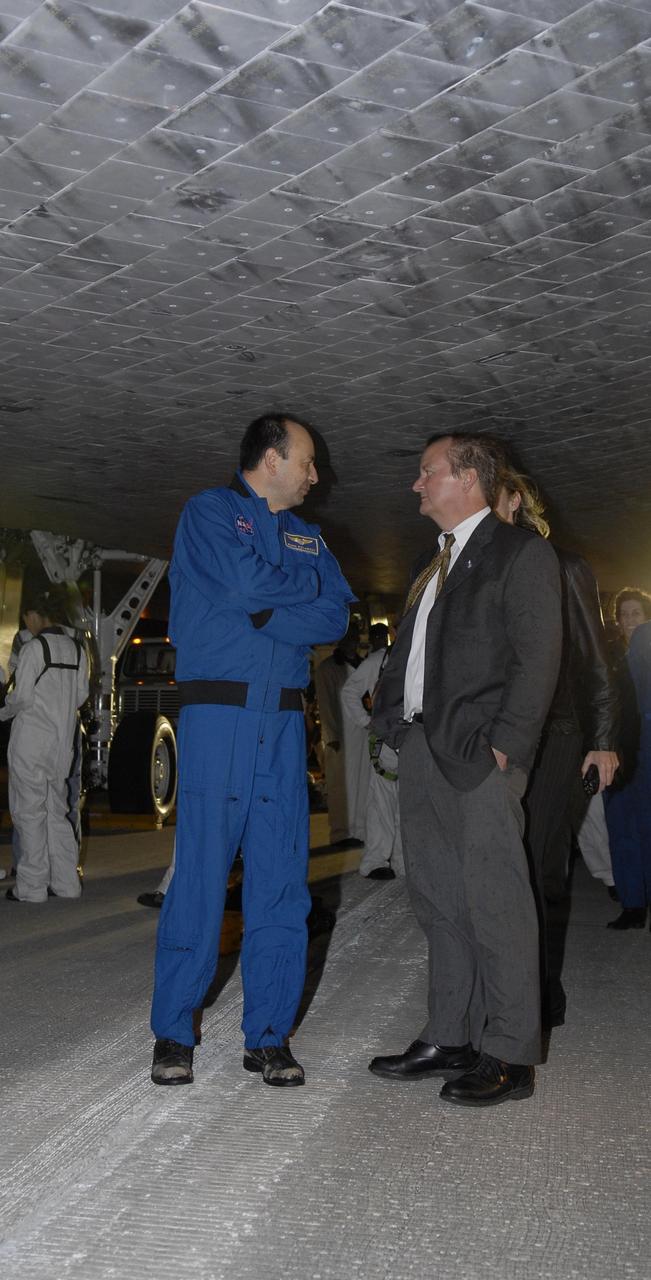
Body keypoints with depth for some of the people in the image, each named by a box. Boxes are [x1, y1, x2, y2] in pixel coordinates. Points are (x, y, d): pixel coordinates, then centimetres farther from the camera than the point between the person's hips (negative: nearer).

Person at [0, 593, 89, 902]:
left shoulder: (34, 647, -10)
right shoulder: (76, 649, 8)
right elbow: (81, 695, 10)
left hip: (32, 738, -6)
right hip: (63, 739, 6)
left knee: (30, 811, -1)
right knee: (57, 810, 13)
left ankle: (32, 887, 1)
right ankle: (66, 882, 13)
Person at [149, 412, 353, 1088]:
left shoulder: (306, 535, 20)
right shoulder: (209, 511, 4)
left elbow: (336, 617, 6)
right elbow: (248, 580, -14)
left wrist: (264, 611, -9)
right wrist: (309, 581, 3)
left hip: (284, 721, 5)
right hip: (217, 714, -5)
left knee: (281, 880, 4)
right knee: (201, 874, -5)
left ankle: (268, 1035, 13)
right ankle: (173, 1034, 8)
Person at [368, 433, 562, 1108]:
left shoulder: (521, 552, -3)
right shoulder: (435, 561, 22)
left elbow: (538, 656, -10)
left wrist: (504, 743, -16)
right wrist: (392, 718, 9)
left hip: (479, 754, -8)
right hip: (422, 749, 8)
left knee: (494, 904, -4)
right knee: (437, 900, 11)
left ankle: (508, 1056, 4)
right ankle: (449, 1039, 21)